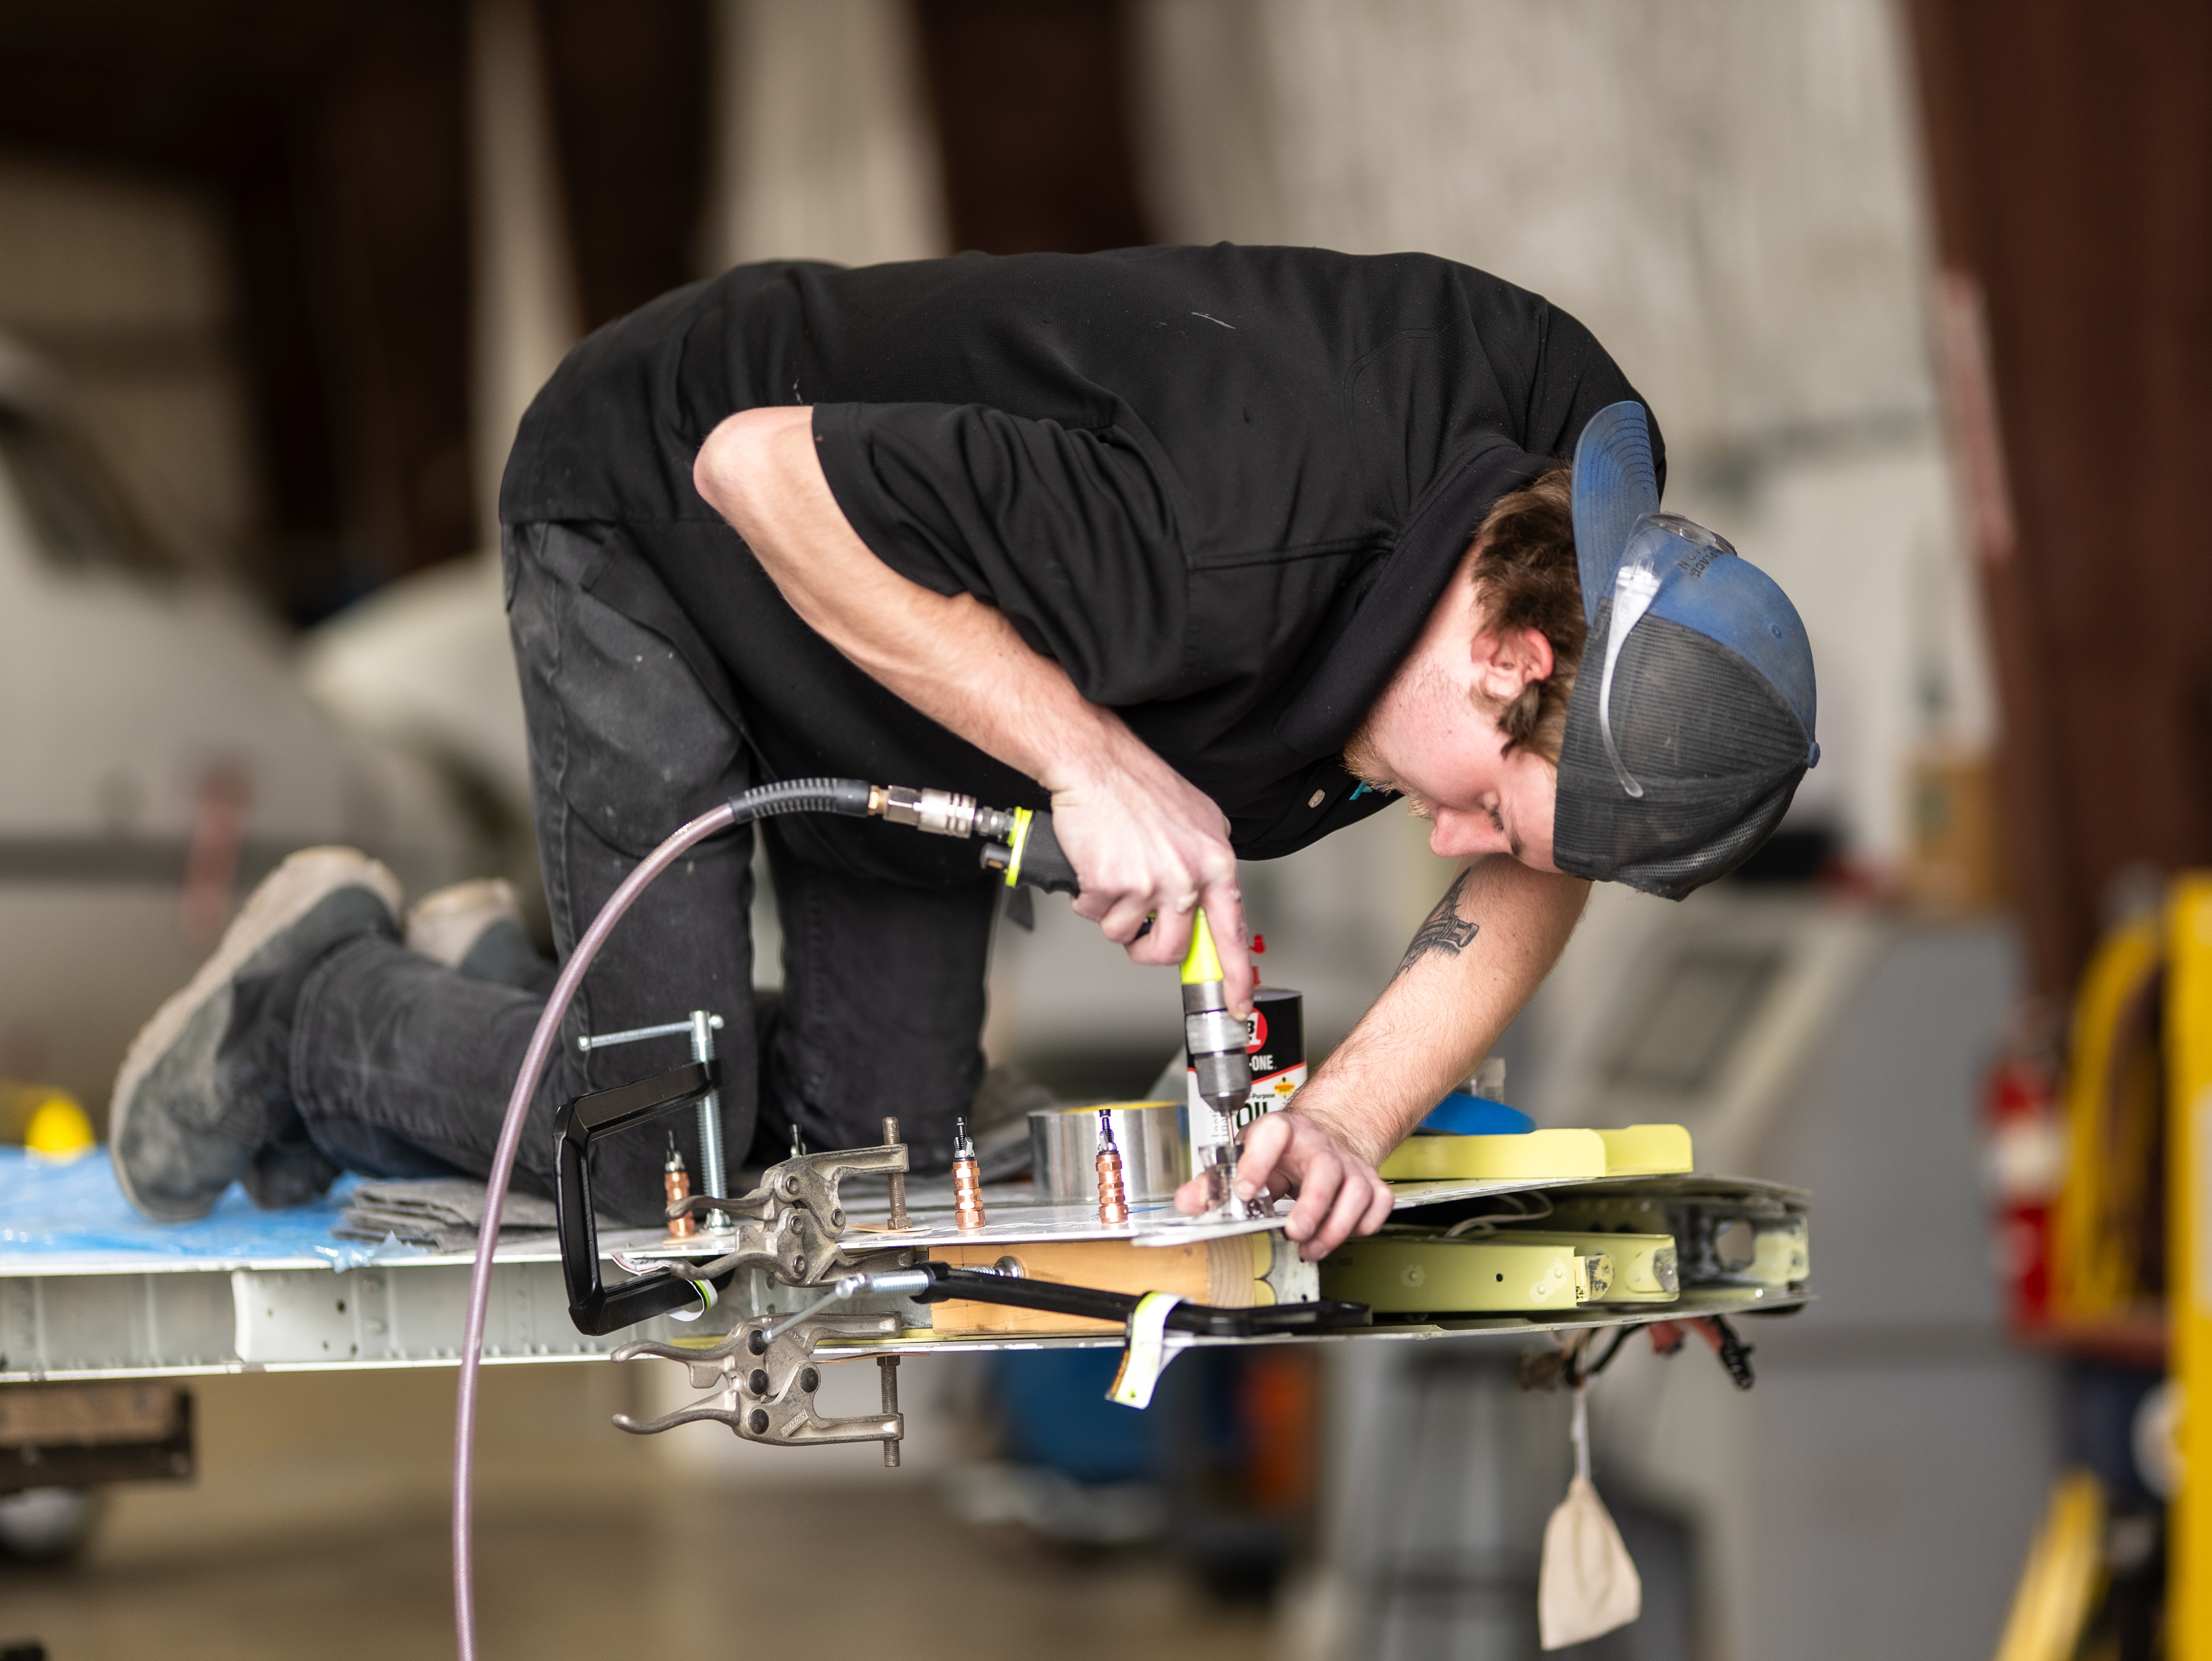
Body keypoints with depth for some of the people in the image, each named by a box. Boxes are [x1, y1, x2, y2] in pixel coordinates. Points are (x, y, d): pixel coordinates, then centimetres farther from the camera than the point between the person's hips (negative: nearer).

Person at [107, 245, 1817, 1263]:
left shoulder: (1585, 474, -22)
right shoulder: (1220, 556, -45)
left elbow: (1536, 884, -8)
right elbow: (763, 468, -36)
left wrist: (1352, 1112, -25)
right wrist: (1093, 759, -38)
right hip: (654, 515, -7)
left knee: (882, 1136, 6)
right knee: (663, 1160, -8)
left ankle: (509, 985, 29)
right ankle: (317, 1004, 18)